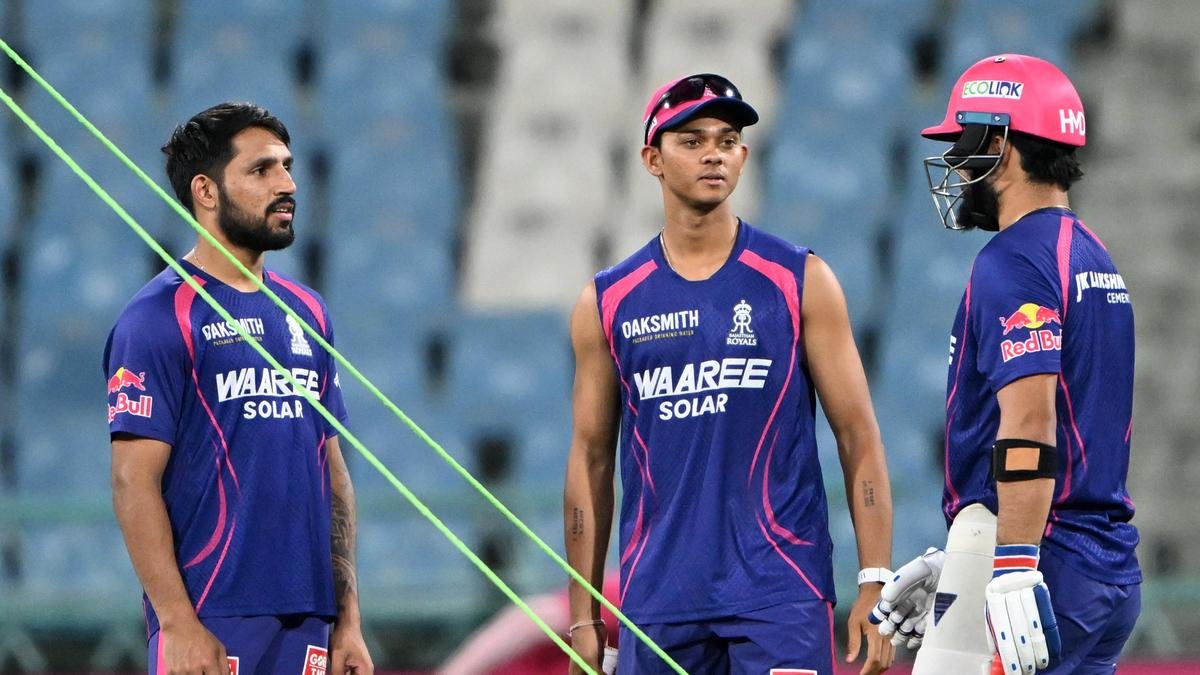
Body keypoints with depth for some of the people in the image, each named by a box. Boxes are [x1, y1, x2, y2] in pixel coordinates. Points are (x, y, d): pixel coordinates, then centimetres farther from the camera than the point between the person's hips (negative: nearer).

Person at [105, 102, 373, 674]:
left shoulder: (306, 313, 15)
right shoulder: (160, 318, -6)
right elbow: (134, 482, -11)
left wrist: (347, 618, 12)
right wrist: (177, 622, -18)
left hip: (306, 619, 7)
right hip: (212, 625, -7)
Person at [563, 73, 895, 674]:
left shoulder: (799, 281, 4)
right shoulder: (607, 304, 9)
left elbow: (858, 437, 2)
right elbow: (591, 460, 12)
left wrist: (874, 584, -7)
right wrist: (583, 616, 7)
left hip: (781, 600, -2)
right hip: (657, 601, 2)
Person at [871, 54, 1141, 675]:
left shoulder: (1015, 264, -12)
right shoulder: (1093, 259, 19)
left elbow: (1029, 424, -24)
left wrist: (1014, 571, -29)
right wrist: (954, 565, 28)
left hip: (1043, 561, -10)